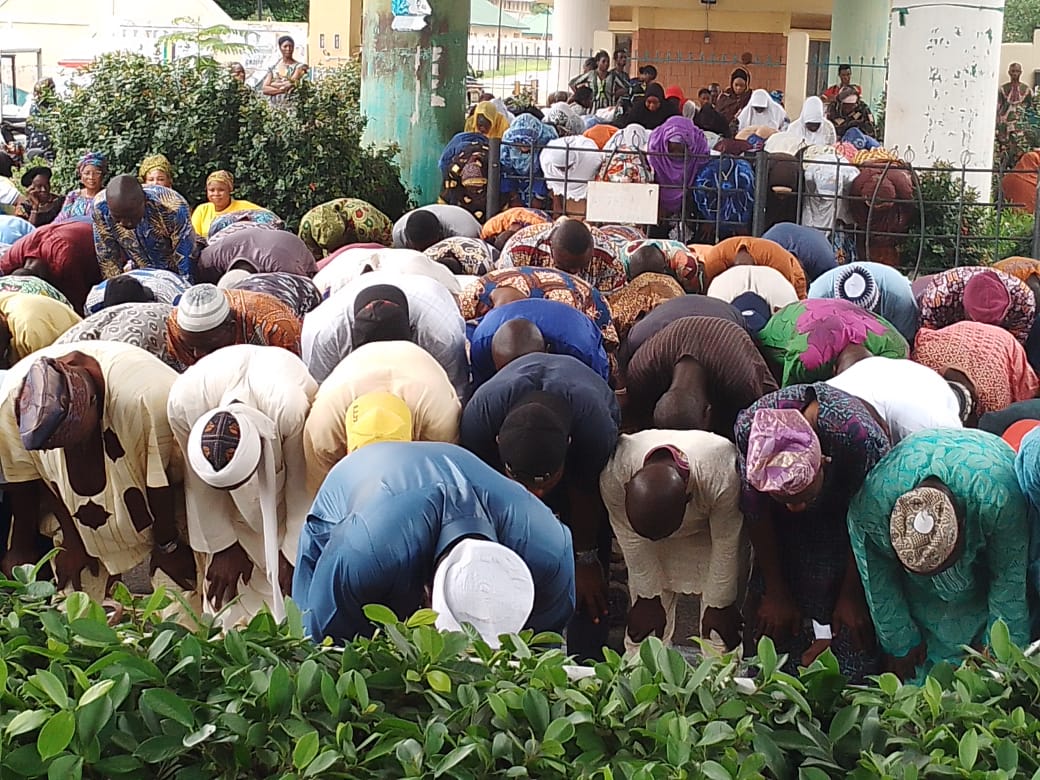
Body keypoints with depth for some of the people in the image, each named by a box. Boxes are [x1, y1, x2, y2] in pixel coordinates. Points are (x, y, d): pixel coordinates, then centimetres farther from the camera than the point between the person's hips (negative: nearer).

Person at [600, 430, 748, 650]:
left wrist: (719, 605, -11)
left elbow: (725, 544, -23)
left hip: (711, 528, -1)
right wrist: (648, 597, -8)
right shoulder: (614, 475, -37)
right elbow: (632, 540, -19)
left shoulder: (723, 478, -42)